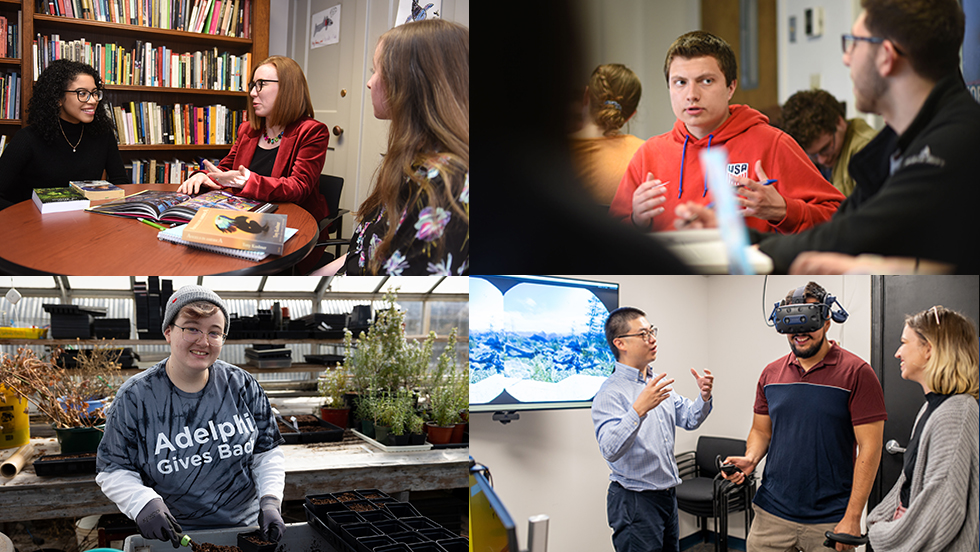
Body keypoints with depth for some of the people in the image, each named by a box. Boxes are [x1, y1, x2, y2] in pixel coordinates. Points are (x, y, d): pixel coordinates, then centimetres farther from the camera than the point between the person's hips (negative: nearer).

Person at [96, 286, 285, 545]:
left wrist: (270, 501, -6)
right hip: (173, 535, 0)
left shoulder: (242, 386, 2)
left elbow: (267, 452, 9)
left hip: (245, 527, 1)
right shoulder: (135, 397, -4)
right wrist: (143, 502, -18)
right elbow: (112, 469, 0)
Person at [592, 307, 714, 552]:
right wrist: (639, 410, -43)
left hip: (668, 495, 8)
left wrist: (704, 398, -6)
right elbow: (610, 450, -31)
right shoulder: (610, 393, -18)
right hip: (634, 501, -8)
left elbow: (688, 419, 14)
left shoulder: (659, 383, 10)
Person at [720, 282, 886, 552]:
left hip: (830, 521, -4)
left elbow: (869, 447, -9)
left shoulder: (856, 373, -7)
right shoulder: (771, 373, 8)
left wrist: (852, 518, -13)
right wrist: (751, 459, -6)